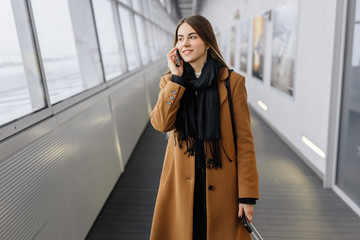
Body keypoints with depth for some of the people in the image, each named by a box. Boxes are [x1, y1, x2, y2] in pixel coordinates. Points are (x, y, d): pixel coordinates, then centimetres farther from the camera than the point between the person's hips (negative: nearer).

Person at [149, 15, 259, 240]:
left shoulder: (233, 81, -7)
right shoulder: (171, 81, 3)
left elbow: (244, 141, -7)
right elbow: (161, 124, -14)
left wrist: (247, 194, -8)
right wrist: (176, 78, -15)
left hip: (221, 185, -2)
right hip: (182, 182, 2)